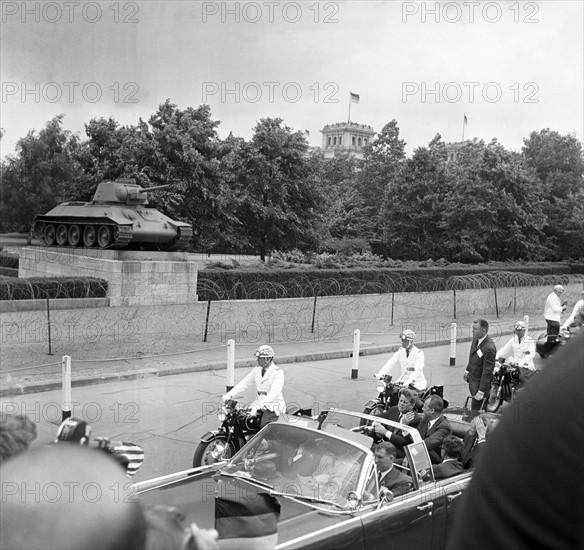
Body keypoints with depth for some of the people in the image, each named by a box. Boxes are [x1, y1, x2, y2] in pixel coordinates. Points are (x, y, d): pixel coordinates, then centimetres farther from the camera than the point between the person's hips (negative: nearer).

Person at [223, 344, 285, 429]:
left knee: (264, 427, -27)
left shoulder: (278, 372, -14)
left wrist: (258, 405, -37)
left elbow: (274, 393, -26)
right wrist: (230, 394, -7)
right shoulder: (257, 370, 9)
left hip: (273, 405, -6)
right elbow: (244, 383, 8)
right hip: (259, 401, 7)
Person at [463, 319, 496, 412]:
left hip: (480, 382, -8)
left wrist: (481, 391, -24)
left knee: (475, 411, 0)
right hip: (472, 378, 8)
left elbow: (487, 371, -26)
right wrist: (467, 370, 24)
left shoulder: (489, 348, -30)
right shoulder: (476, 339, -4)